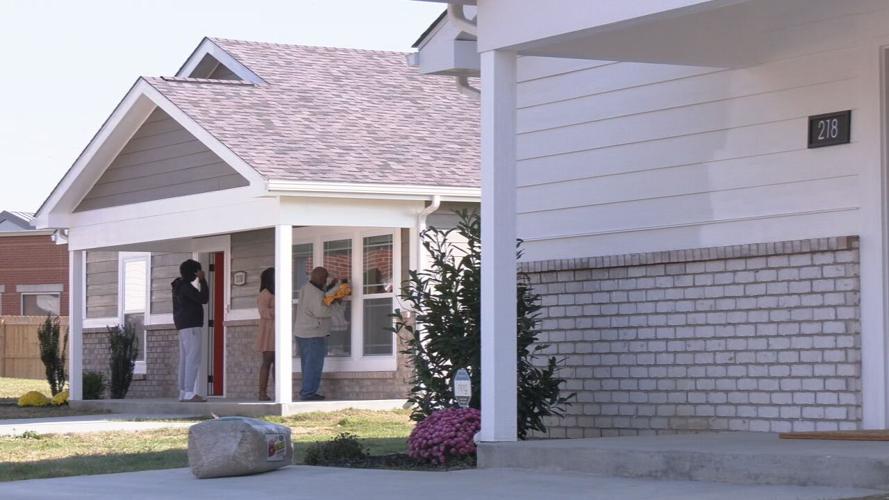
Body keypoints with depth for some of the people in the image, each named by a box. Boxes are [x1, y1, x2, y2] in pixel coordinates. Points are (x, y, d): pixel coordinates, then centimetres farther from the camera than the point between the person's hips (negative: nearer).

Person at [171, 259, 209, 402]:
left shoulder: (179, 286, 16)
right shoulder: (186, 287, -14)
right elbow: (203, 299, -15)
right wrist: (202, 280, -10)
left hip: (183, 326, 11)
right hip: (191, 325, -11)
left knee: (185, 359, 9)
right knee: (193, 359, -14)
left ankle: (183, 392, 7)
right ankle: (190, 392, -22)